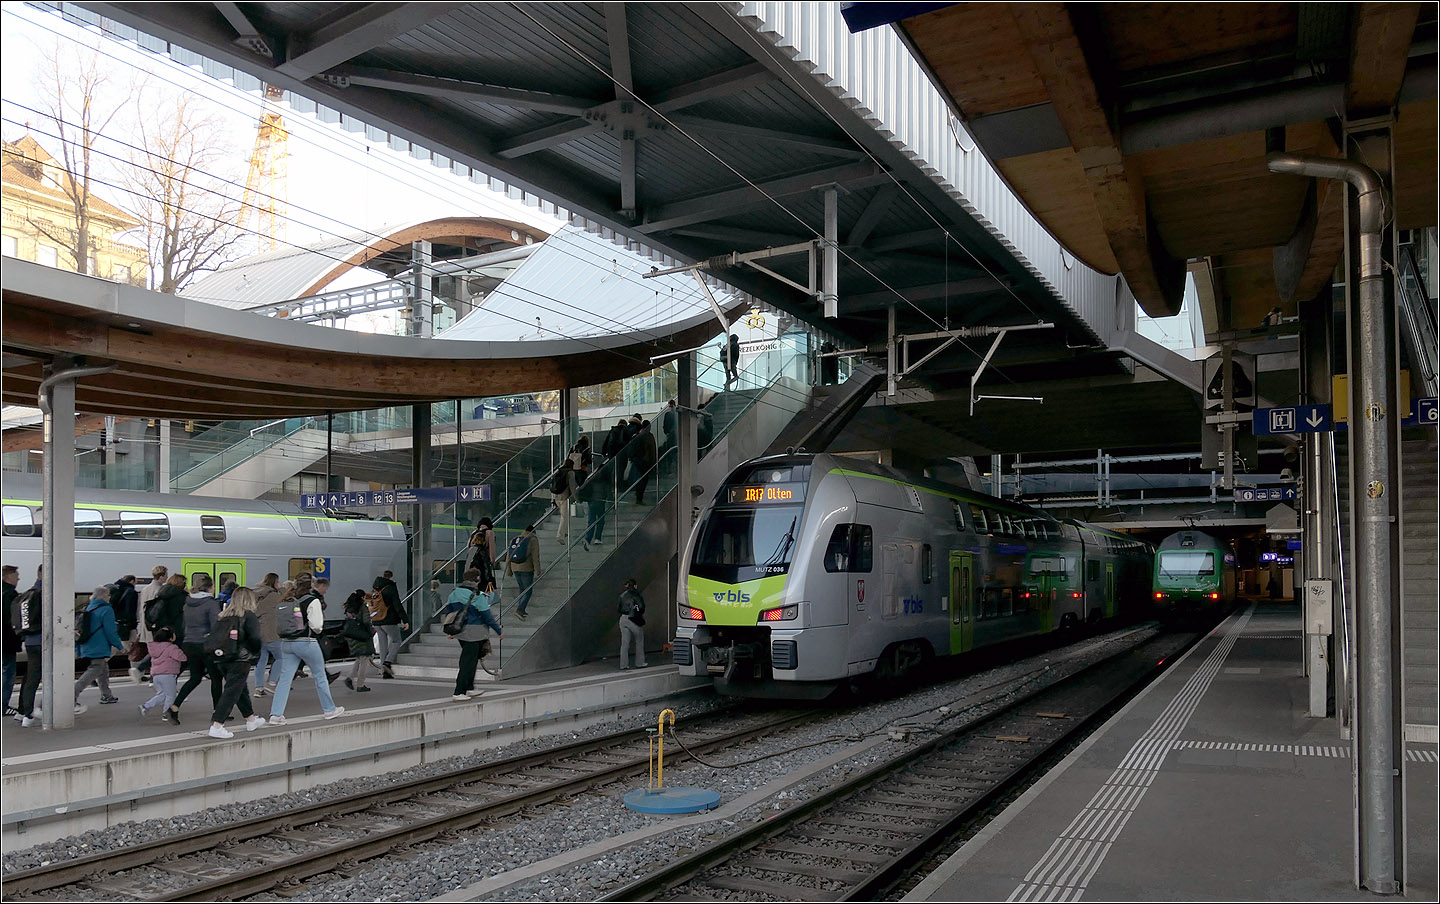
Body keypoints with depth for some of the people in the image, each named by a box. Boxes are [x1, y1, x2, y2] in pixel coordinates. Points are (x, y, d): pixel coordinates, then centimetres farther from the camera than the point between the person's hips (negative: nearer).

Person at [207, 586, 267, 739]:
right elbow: (255, 638, -13)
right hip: (240, 659, -7)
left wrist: (215, 654, 16)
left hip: (221, 659, 7)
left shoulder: (222, 615, 10)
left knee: (241, 688, 20)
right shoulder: (248, 615, -7)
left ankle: (251, 720, 34)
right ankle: (216, 726, -12)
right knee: (232, 692, -4)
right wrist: (255, 651, 5)